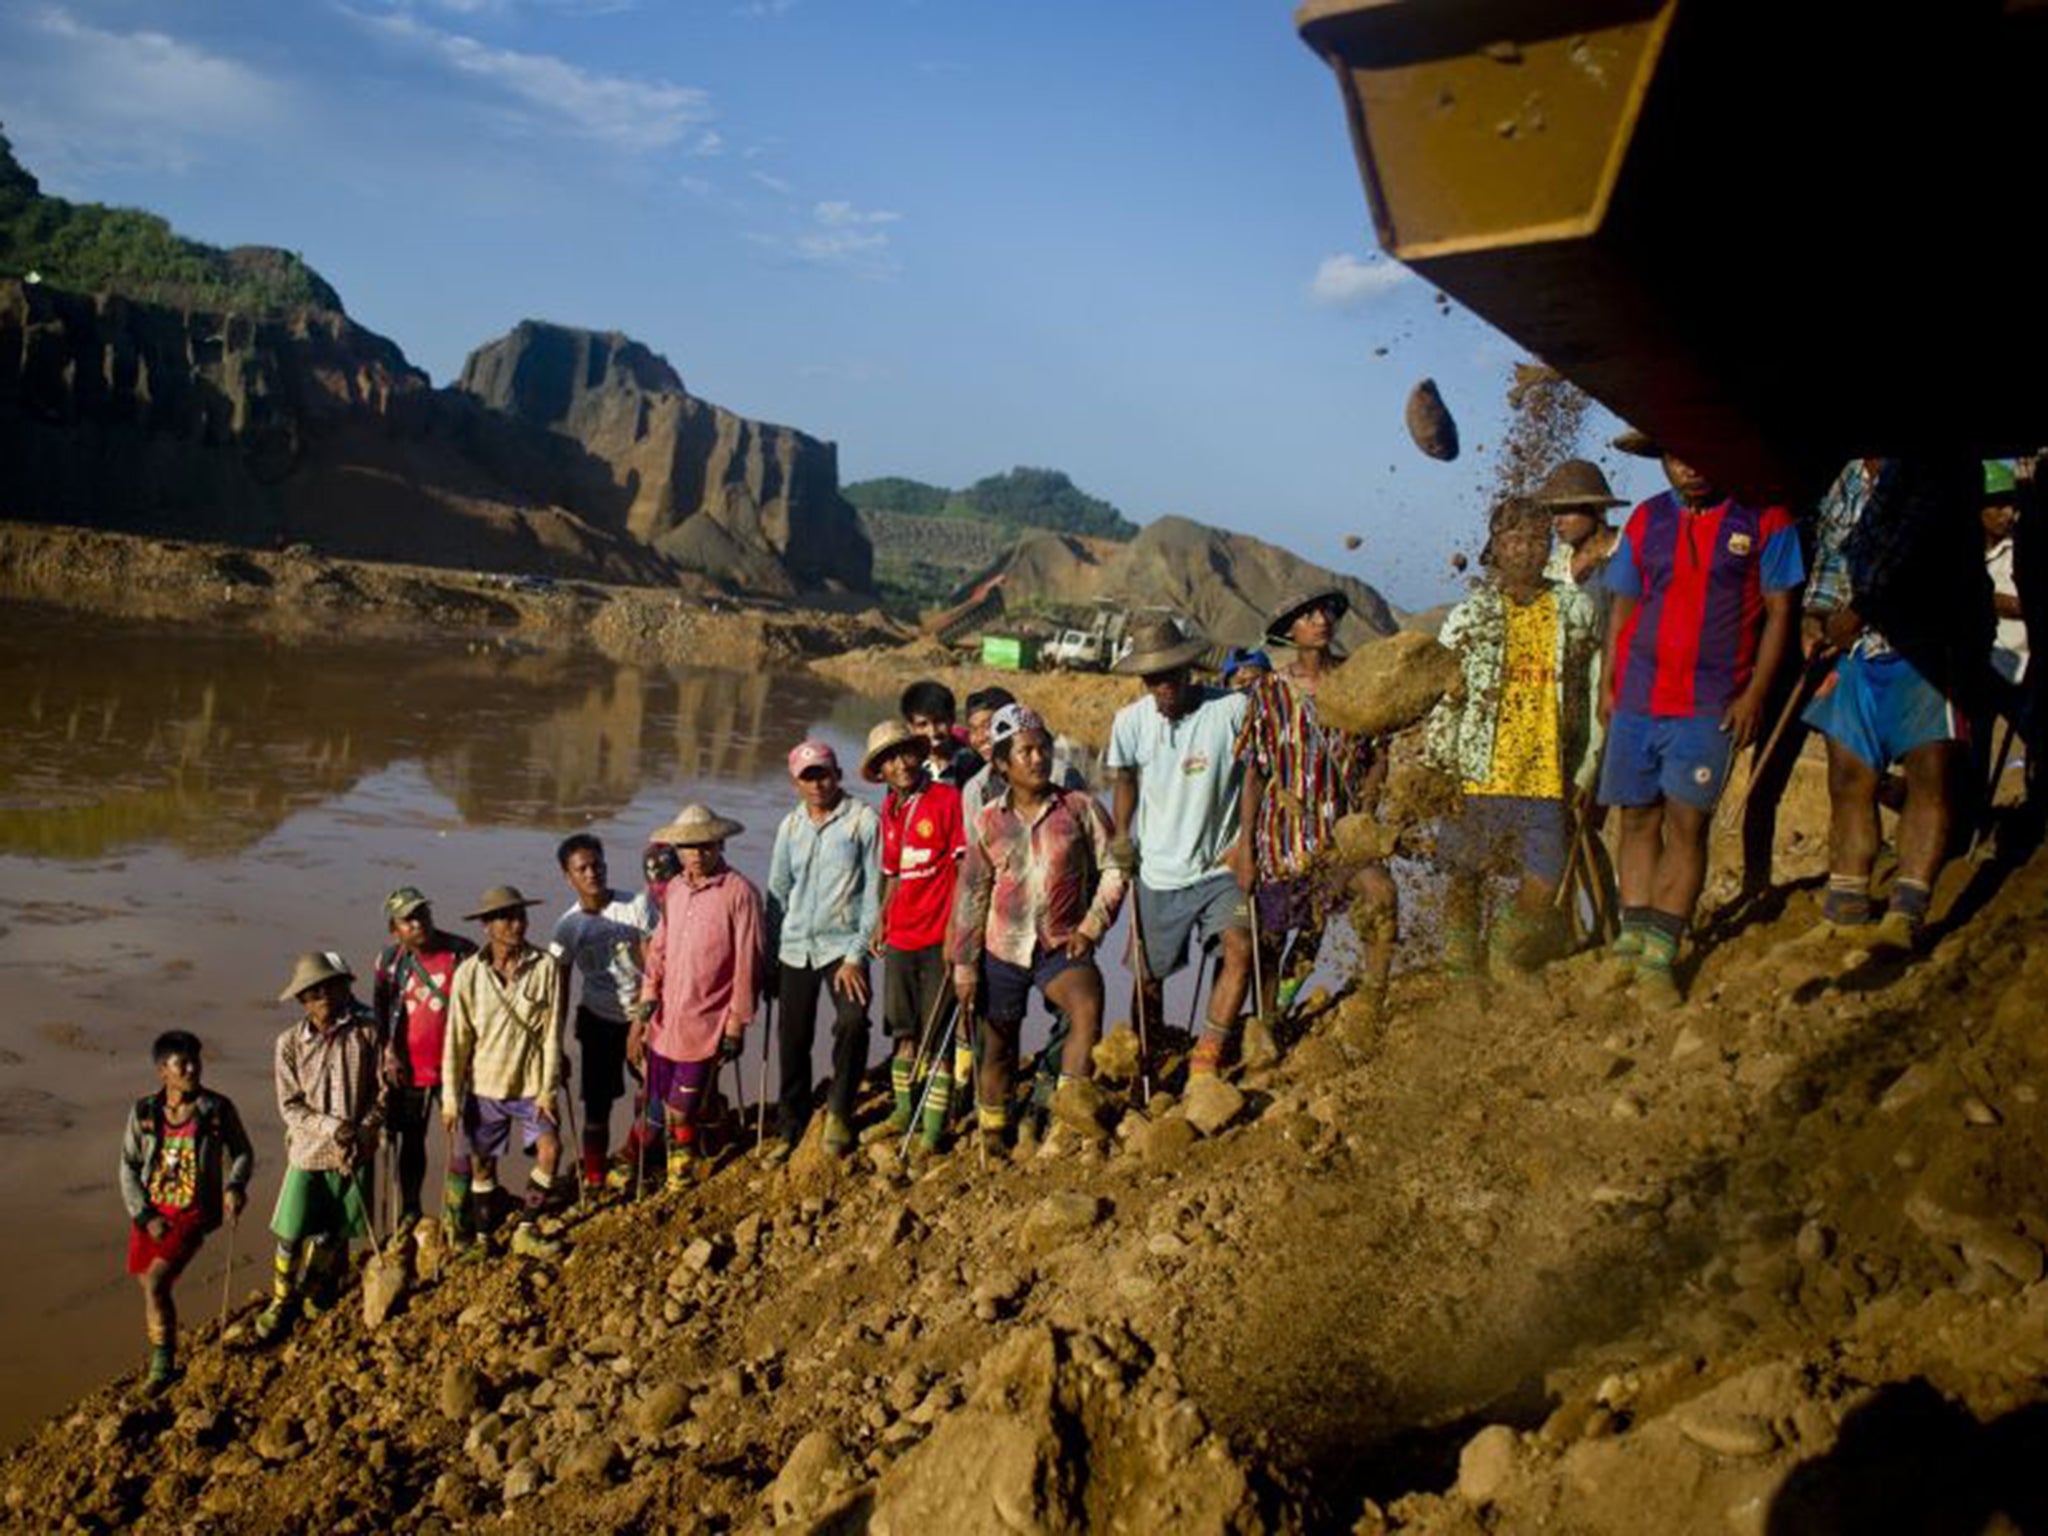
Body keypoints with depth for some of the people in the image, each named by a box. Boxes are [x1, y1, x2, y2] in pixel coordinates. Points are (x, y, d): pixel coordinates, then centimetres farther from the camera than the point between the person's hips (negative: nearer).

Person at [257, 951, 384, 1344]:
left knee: (336, 1235, 12)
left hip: (356, 1153, 0)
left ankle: (322, 1296, 36)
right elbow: (289, 1106, -5)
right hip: (308, 1151, 0)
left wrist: (361, 1134, -13)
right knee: (290, 1237, -1)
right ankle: (282, 1304, 20)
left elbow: (383, 1093, -2)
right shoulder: (290, 1043, -4)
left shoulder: (367, 1034, -5)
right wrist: (331, 1126, -17)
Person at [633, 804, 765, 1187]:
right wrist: (642, 1014, 10)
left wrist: (736, 1026, -7)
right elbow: (658, 953, 13)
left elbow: (747, 965, -9)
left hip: (705, 1027, -5)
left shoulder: (739, 893, -11)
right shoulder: (674, 890, 8)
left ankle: (681, 1176, 24)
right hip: (663, 1023, 5)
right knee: (655, 1109, 10)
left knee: (681, 1113, 2)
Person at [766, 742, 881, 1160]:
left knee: (852, 1021, -26)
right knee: (793, 1043, 8)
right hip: (795, 948, 4)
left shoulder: (863, 820, -6)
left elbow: (874, 892, -8)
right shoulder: (790, 826, 9)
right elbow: (778, 891, 15)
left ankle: (839, 1112, -5)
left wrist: (856, 955, -14)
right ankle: (792, 1131, 24)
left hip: (842, 943, -4)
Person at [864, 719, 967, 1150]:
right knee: (904, 1032, 16)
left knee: (938, 1037, -2)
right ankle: (904, 1110, 31)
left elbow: (965, 869, -12)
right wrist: (882, 922, 16)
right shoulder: (890, 808, 11)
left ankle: (935, 1126, 5)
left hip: (939, 937, -6)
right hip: (901, 937, 6)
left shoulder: (948, 799, -9)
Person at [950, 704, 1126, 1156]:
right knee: (998, 1046, 11)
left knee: (1088, 1004, -30)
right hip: (1002, 949, 2)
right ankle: (993, 1135, 30)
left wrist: (1091, 927, -7)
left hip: (1062, 947, -1)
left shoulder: (1079, 808, -2)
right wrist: (964, 965, 4)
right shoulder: (988, 822, 1)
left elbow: (1112, 870, 3)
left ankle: (1070, 1097, -19)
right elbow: (971, 896, 6)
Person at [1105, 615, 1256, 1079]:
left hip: (1220, 866, -2)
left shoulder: (1233, 709, -13)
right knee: (1147, 977, 11)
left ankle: (1207, 1057, -13)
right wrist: (1121, 835, 2)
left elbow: (1251, 776, -3)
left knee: (1241, 947, -24)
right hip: (1156, 871, 2)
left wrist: (1245, 844, -8)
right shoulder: (1130, 720, -5)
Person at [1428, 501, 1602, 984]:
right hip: (1478, 774, -1)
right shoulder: (1469, 615, 2)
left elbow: (1590, 694, 13)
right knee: (1466, 880, 5)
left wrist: (1585, 770, 11)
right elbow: (1440, 697, 3)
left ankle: (1505, 975, 18)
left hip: (1546, 777, 1)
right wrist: (1436, 772, -1)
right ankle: (1464, 978, 20)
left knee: (1542, 888, -3)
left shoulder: (1577, 609, 7)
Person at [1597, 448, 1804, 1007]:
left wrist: (1754, 695, -7)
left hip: (1710, 704, -4)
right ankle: (1632, 941, 15)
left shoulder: (1765, 519, 0)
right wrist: (1606, 684, 9)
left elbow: (1780, 611, 0)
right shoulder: (1646, 519, 10)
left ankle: (1659, 955, -3)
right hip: (1637, 698, 4)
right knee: (1637, 818, 7)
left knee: (1687, 823, -6)